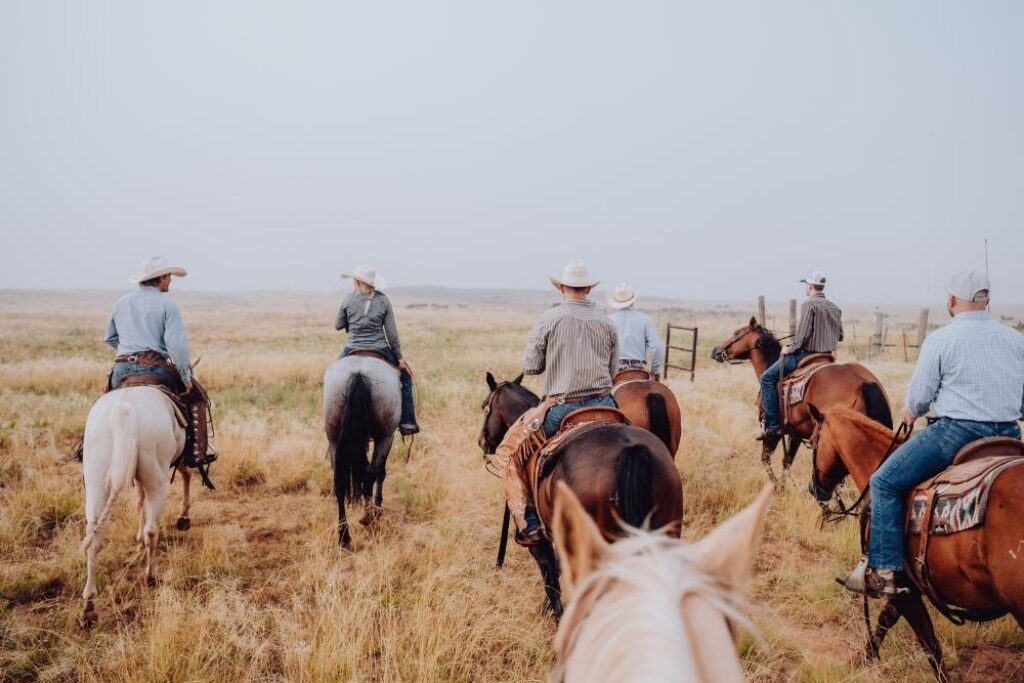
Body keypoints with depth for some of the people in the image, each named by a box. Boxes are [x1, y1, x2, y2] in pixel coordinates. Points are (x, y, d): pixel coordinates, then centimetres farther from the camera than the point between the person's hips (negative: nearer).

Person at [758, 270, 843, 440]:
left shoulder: (809, 304, -13)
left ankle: (773, 425, -13)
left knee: (767, 378, -6)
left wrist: (790, 349, -5)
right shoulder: (835, 308, 11)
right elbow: (840, 336, 17)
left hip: (806, 354, -9)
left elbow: (803, 335, -19)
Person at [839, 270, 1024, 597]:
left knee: (884, 483, 1)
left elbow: (919, 398, -3)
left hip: (956, 432, -6)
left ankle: (884, 571, -6)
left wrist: (911, 413, 18)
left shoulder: (940, 339, -5)